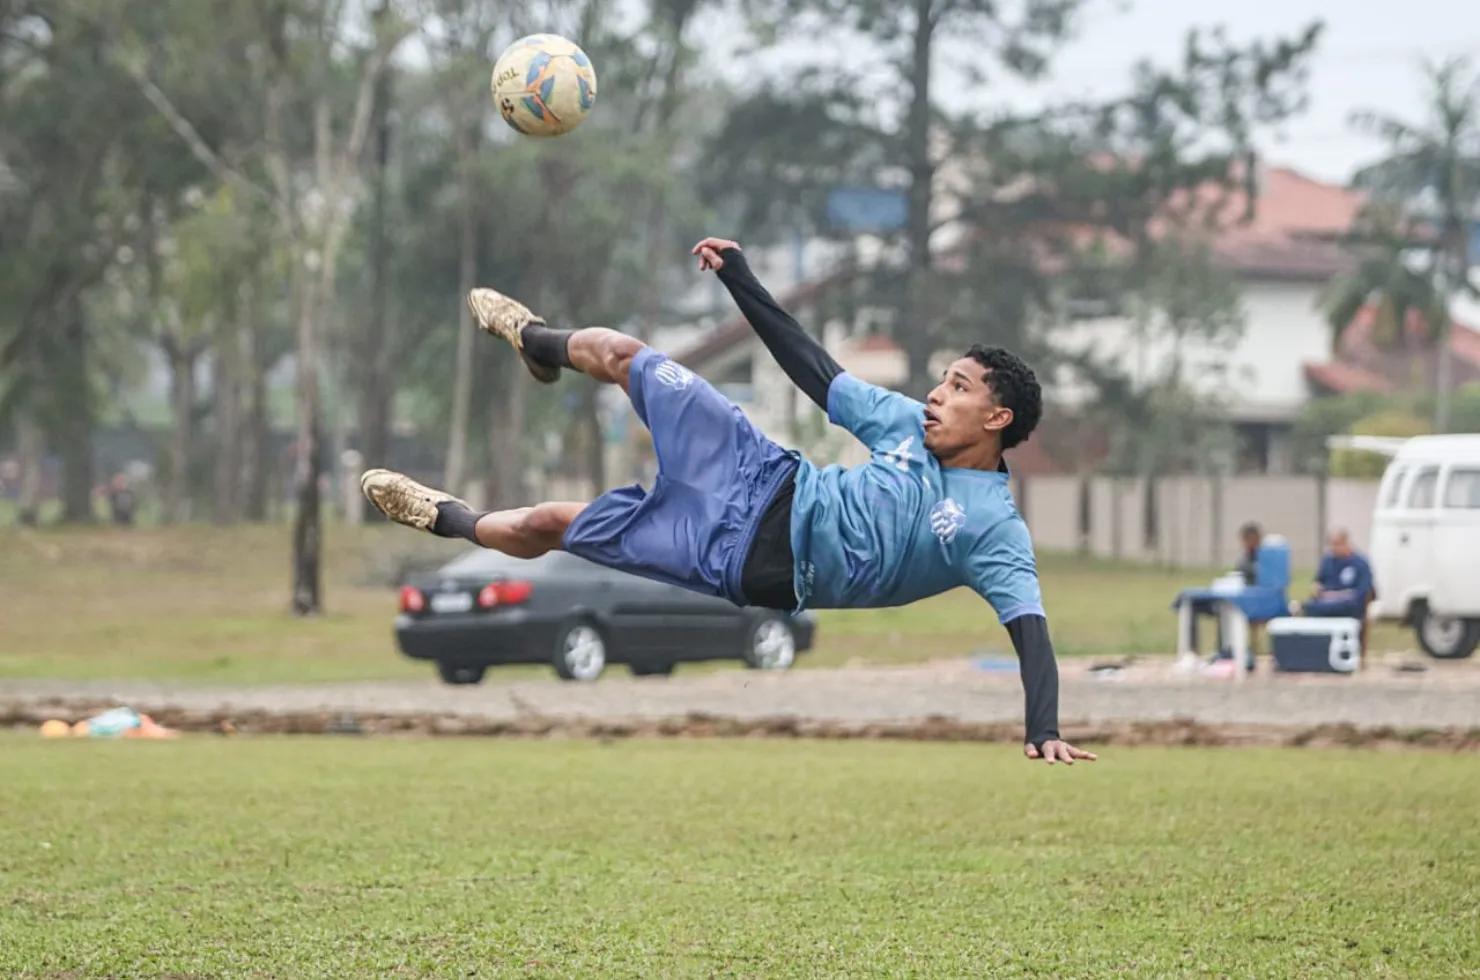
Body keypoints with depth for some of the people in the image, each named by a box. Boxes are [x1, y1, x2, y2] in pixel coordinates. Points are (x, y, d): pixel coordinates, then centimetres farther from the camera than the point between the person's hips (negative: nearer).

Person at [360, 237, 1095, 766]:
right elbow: (814, 370, 9)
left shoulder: (994, 529, -17)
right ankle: (538, 341, 48)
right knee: (619, 353, 10)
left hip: (754, 565, -5)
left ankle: (453, 521, 38)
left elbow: (1029, 627, -25)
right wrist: (739, 278, 8)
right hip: (772, 484, 5)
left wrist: (1043, 732, -42)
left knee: (550, 525, 4)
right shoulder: (908, 424, 2)